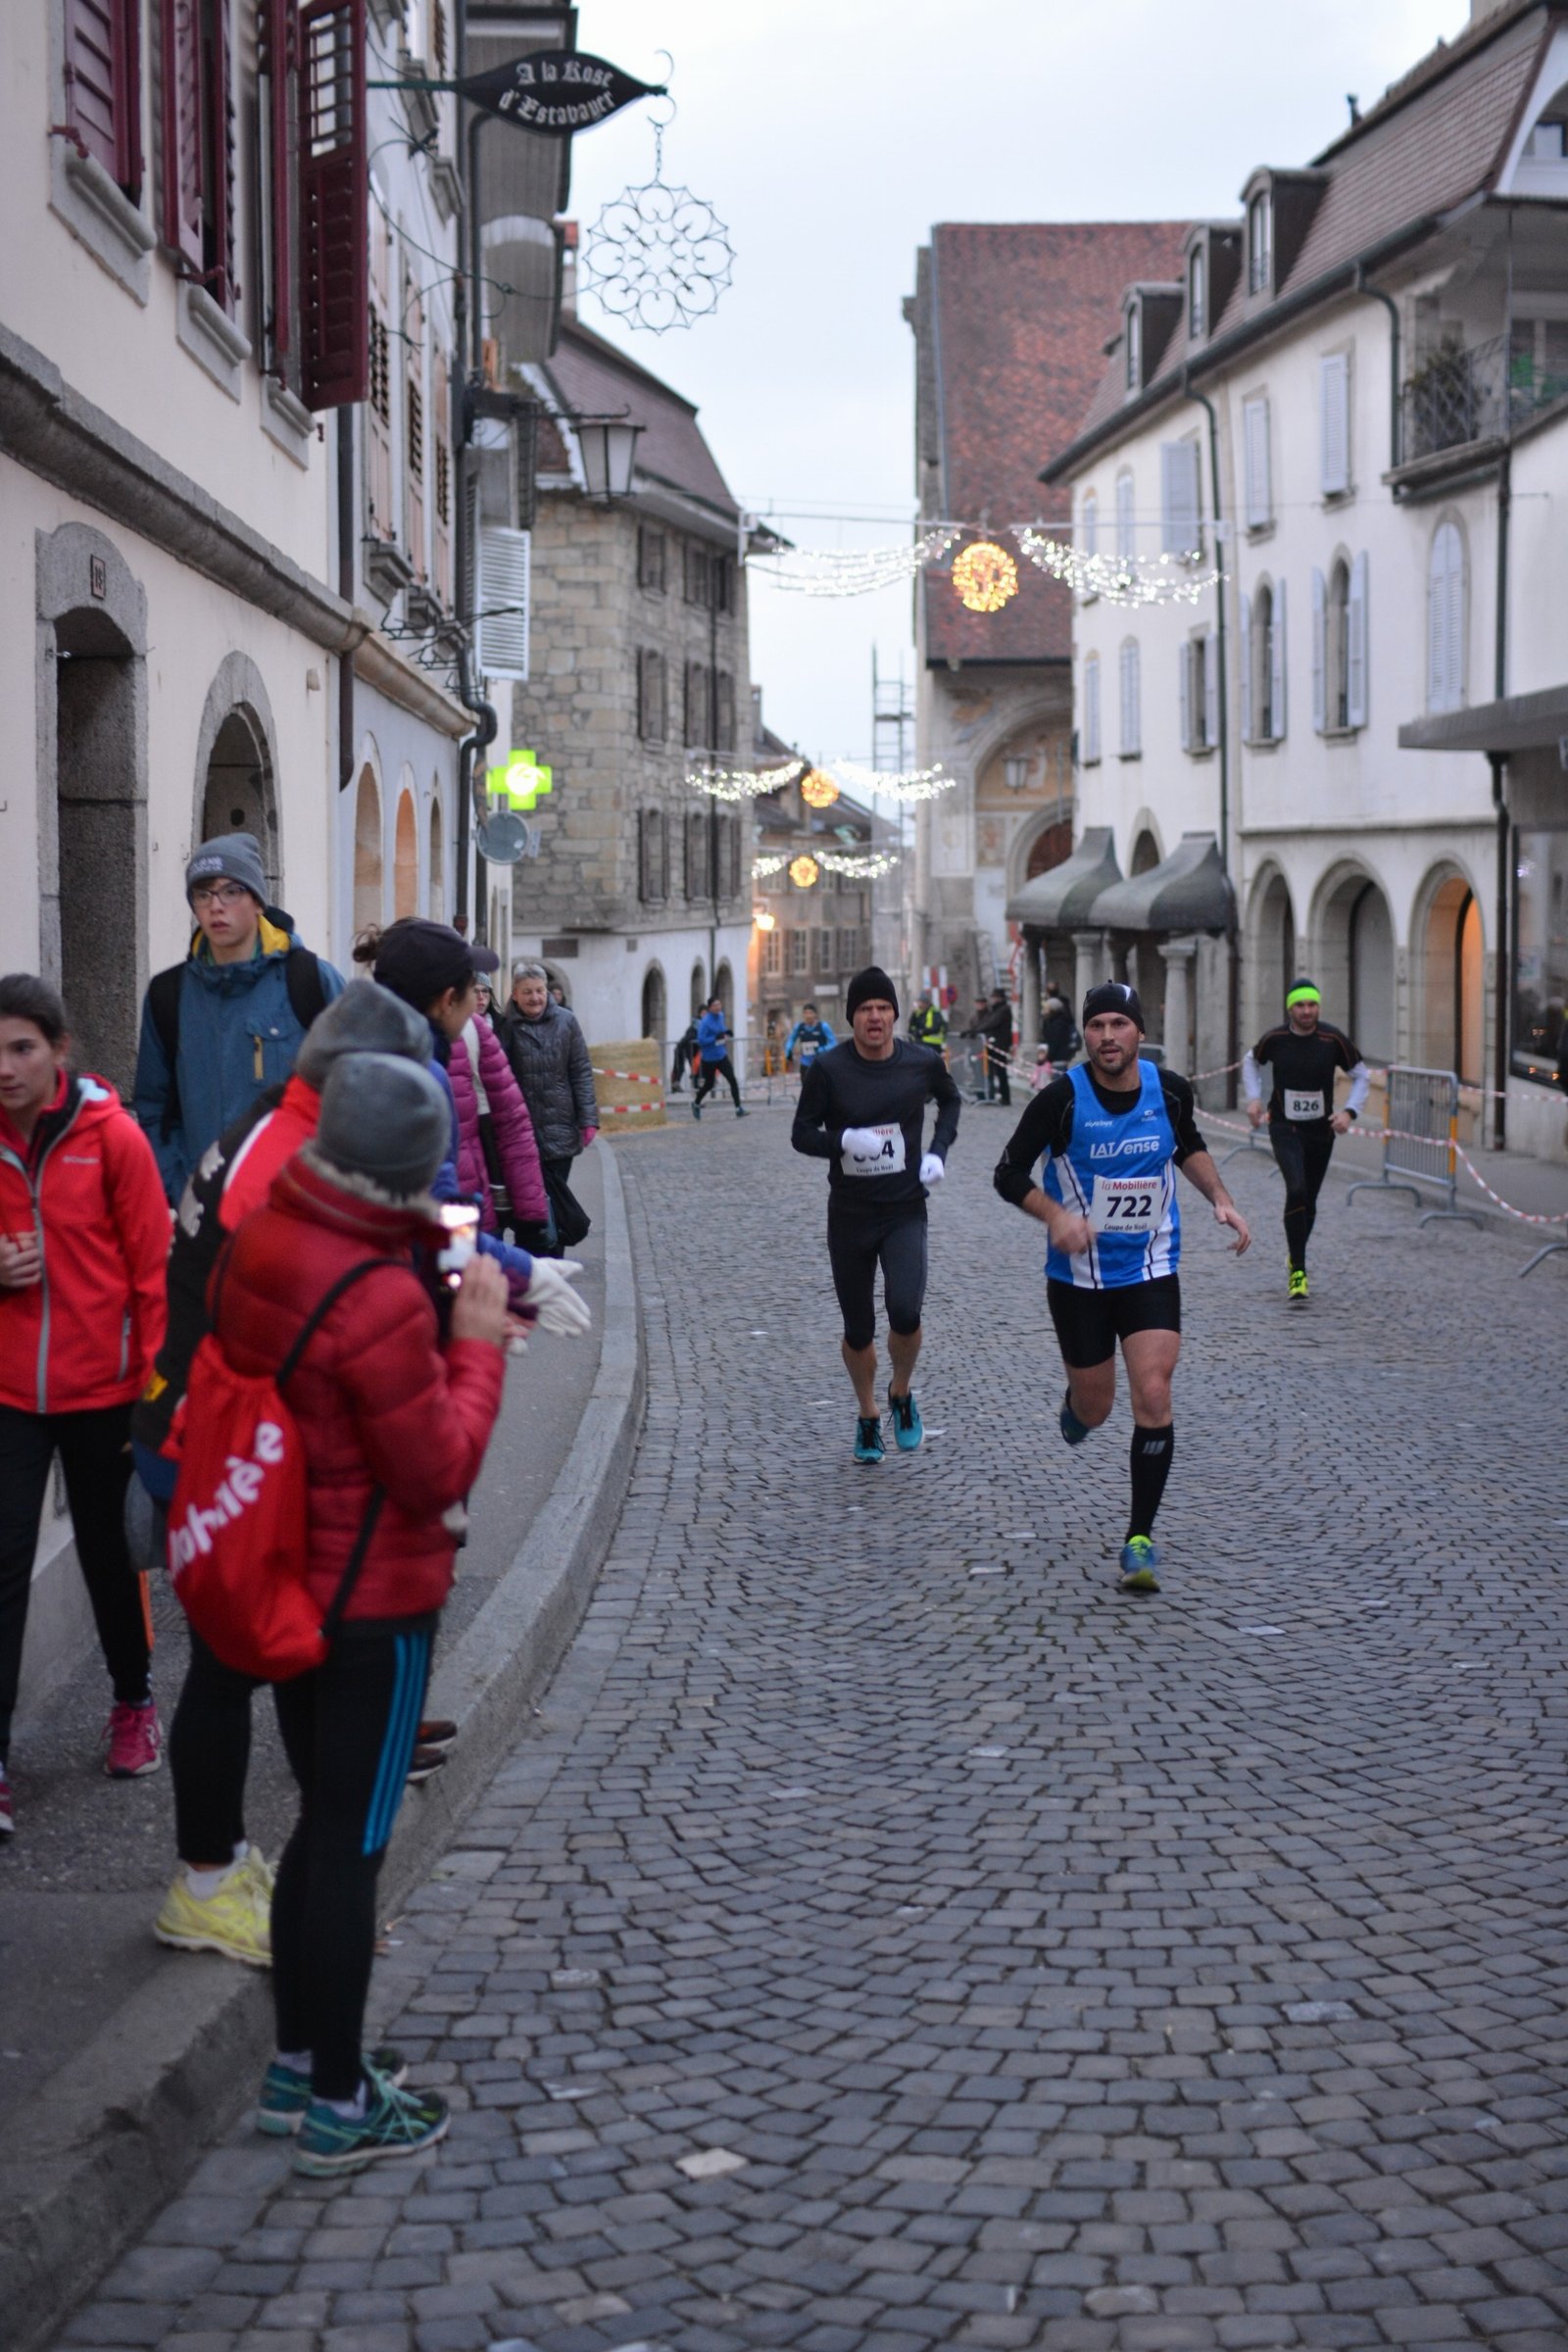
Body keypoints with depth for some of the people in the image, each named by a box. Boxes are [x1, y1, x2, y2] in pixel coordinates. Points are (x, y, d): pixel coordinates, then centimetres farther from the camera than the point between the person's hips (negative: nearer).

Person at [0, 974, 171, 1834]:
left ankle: (133, 1701, 37)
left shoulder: (113, 1137, -9)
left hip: (103, 1390, -2)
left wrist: (155, 1383, -5)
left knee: (111, 1553, 14)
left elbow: (153, 1268, -5)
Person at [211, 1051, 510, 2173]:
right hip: (375, 1604, -8)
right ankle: (339, 2105, 16)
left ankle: (297, 2061, 33)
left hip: (282, 1584, 8)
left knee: (324, 1823, 21)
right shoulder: (380, 1300, -27)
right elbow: (439, 1471, -20)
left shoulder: (255, 1243, -2)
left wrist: (450, 1333, 4)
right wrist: (477, 1344, -10)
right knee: (353, 1842, 4)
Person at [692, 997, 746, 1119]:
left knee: (733, 1081, -10)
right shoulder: (705, 1022, -18)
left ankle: (739, 1108, -7)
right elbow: (701, 1040, -22)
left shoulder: (720, 1016, 3)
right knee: (709, 1085, 10)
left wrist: (727, 1032, 2)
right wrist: (716, 1037, -30)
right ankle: (696, 1104, 38)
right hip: (709, 1058, -5)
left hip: (722, 1056, 5)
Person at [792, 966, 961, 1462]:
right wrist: (845, 1141, -23)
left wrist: (939, 1150, 3)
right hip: (850, 1213, 0)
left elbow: (949, 1100, 18)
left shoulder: (923, 1063, -3)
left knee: (905, 1313, -20)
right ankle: (867, 1417, 32)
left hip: (905, 1211, 0)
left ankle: (901, 1395, 10)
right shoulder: (828, 1069, -9)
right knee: (858, 1329, 7)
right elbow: (802, 1134, -4)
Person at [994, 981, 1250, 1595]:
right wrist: (1055, 1216, -25)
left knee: (1153, 1395, -14)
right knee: (1094, 1409, 10)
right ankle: (1074, 1402, 52)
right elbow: (1009, 1174, -9)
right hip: (1079, 1275, -1)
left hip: (1151, 1271, 1)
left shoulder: (1169, 1090, -4)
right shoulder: (1062, 1098, -15)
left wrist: (1219, 1199, 2)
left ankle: (1140, 1538, -3)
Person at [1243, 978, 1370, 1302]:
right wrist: (1254, 1098, 2)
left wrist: (1349, 1111, -10)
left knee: (1308, 1202, 11)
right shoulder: (1274, 1038, -8)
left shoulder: (1333, 1039, -9)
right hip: (1285, 1128, -2)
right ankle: (1298, 1272, -19)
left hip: (1321, 1130, 2)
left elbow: (1361, 1075, 4)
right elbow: (1252, 1063, 14)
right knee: (1296, 1190, -22)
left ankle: (1295, 1258, 38)